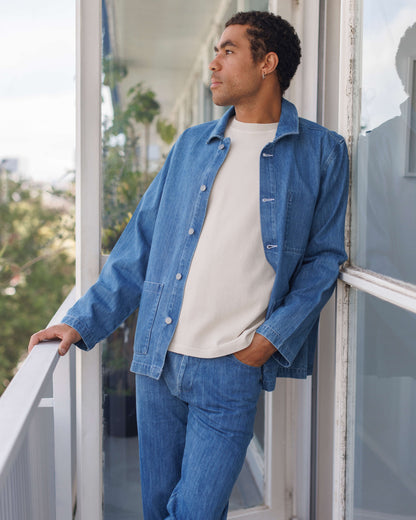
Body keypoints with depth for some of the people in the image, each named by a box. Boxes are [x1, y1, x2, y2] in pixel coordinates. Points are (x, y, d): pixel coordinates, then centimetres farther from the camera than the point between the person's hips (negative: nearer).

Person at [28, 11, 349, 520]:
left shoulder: (321, 152, 1)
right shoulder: (191, 144, 10)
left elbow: (324, 256, 2)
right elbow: (140, 244, 11)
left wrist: (272, 337, -9)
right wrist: (83, 321, 4)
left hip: (231, 369, -3)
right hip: (157, 360, 4)